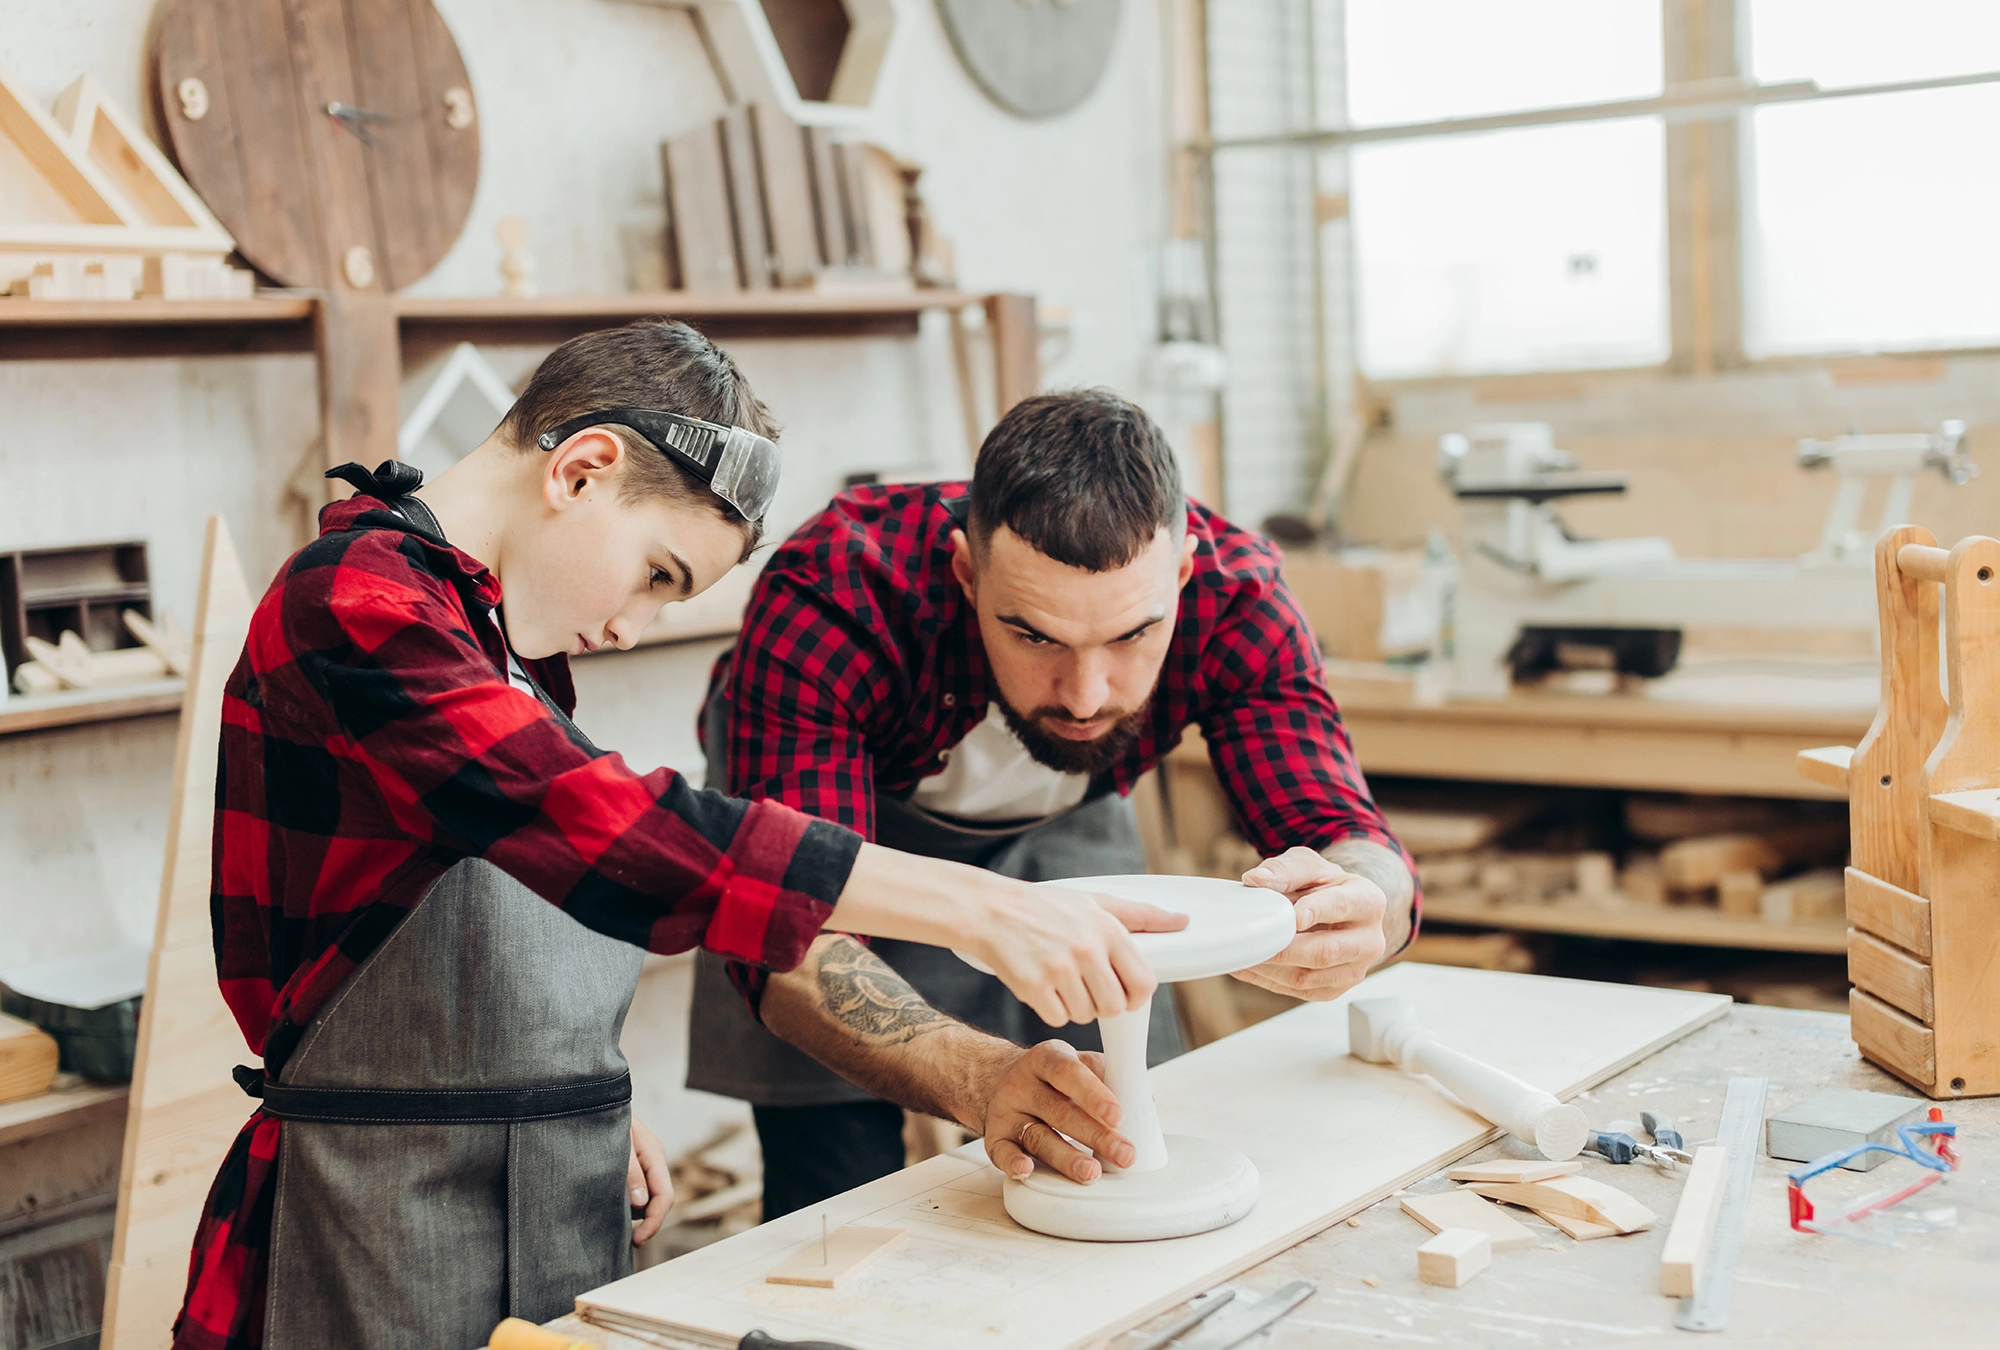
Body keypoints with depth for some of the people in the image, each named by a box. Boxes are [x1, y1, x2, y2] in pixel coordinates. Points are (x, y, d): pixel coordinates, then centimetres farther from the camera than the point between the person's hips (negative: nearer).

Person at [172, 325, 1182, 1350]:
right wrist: (971, 906, -34)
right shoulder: (355, 602, -17)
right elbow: (600, 827, -30)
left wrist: (591, 1106, 9)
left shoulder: (509, 640, 13)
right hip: (388, 1227, -8)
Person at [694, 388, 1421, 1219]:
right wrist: (979, 1078, -65)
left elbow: (1369, 862, -33)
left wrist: (1355, 907, -59)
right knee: (833, 1199, -9)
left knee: (1126, 1142, 5)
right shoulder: (826, 599, -41)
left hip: (1059, 823, 3)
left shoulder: (1233, 596, -32)